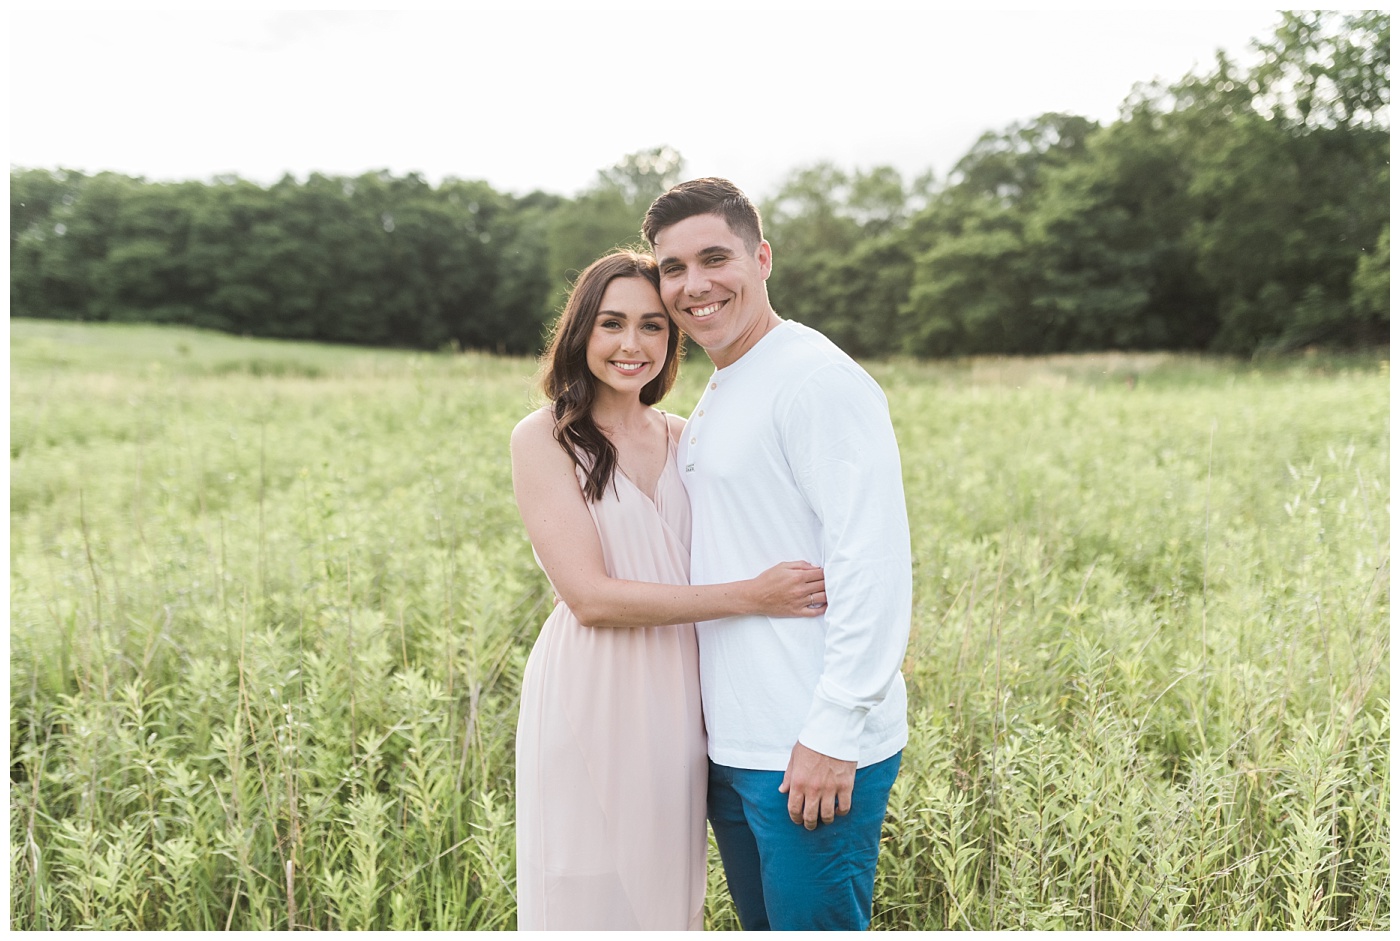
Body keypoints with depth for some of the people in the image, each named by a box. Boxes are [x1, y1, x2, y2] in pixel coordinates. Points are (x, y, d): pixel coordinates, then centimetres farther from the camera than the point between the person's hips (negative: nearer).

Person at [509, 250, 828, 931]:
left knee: (667, 890, 15)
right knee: (590, 898, 7)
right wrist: (749, 596, -18)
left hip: (676, 705, 5)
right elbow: (588, 596, -16)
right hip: (589, 702, -4)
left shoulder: (684, 439, 8)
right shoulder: (543, 439, -7)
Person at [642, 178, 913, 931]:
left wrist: (833, 735, -21)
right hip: (732, 745, 9)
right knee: (762, 923, 20)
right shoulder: (711, 403, 15)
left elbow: (873, 564, -20)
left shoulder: (820, 381, -14)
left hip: (814, 753, -9)